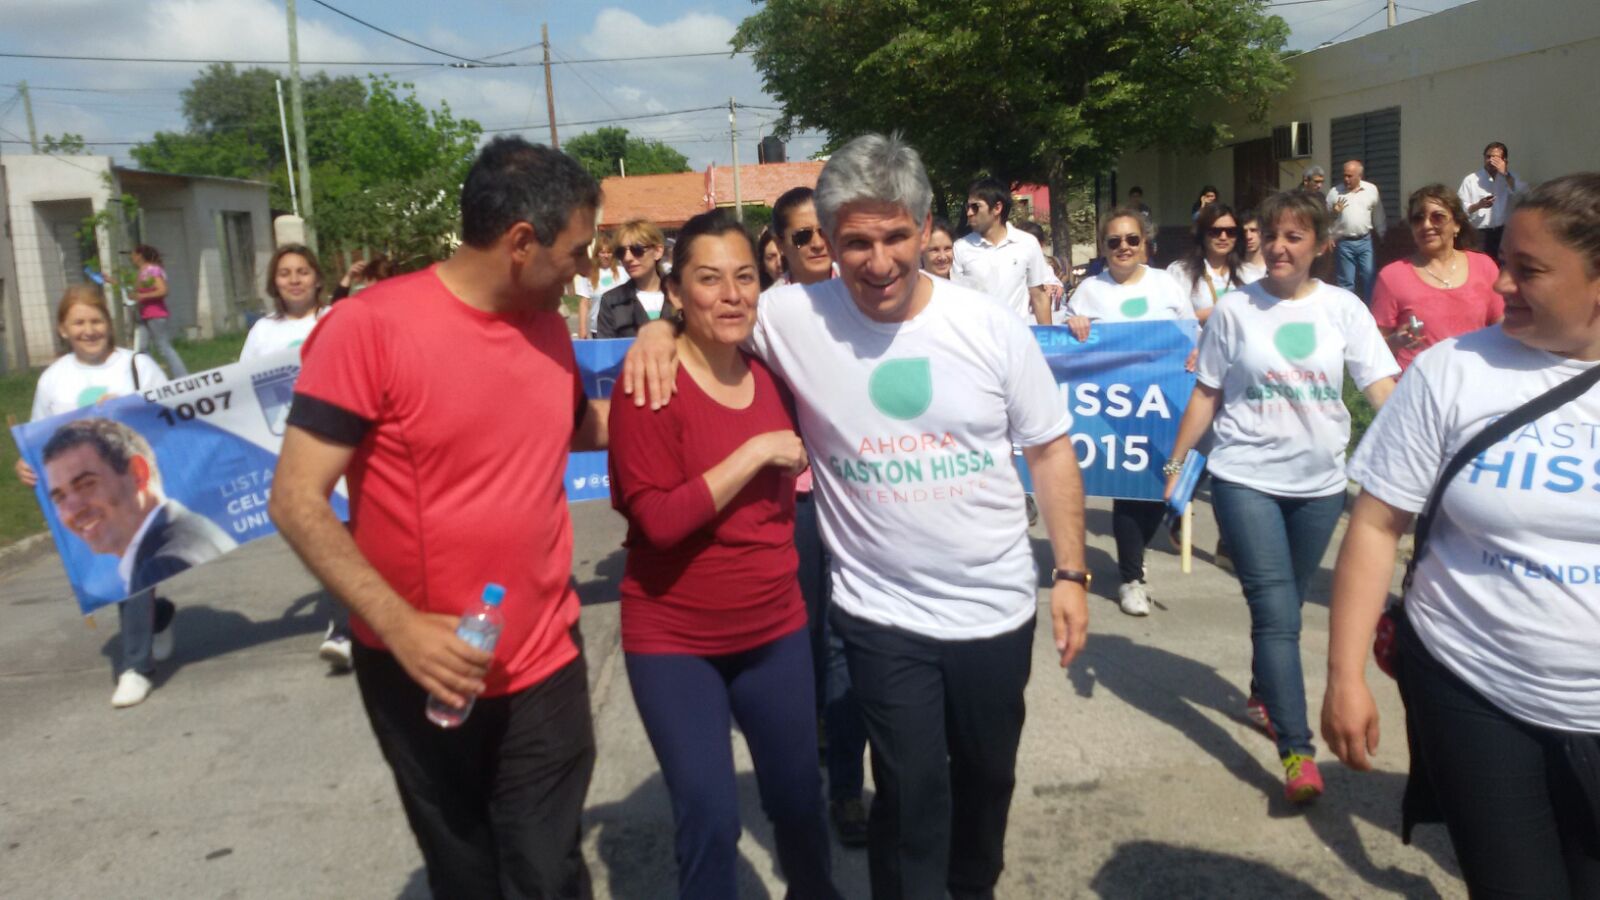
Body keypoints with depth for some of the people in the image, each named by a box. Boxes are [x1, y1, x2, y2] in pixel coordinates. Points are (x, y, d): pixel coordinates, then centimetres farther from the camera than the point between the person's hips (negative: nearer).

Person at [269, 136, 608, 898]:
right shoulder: (371, 326, -16)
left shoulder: (549, 327, 3)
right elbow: (296, 501, -17)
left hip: (545, 664, 4)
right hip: (424, 673, -3)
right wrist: (399, 625, -26)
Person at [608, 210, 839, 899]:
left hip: (776, 629, 6)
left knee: (798, 797, 18)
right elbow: (657, 520, -24)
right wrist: (754, 454, -23)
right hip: (675, 642, -5)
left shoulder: (772, 375, 2)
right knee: (709, 819, 0)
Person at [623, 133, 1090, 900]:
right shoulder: (793, 317, -12)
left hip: (997, 604, 3)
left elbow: (1050, 450, 0)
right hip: (883, 613, -2)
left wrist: (1070, 573, -1)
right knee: (911, 793, 8)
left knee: (988, 774, 22)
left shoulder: (991, 325, -9)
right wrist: (660, 328, -17)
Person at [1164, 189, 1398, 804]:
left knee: (1284, 605, 17)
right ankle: (1296, 750, -6)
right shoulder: (1235, 309, -2)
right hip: (1246, 478, -2)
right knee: (1276, 613, -9)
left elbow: (1382, 387, -6)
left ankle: (1263, 695, 42)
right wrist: (1175, 462, 1)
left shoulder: (1343, 308, 1)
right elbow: (1206, 394, 2)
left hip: (1319, 482, 3)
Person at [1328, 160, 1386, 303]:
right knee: (1346, 281, 3)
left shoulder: (1371, 190, 4)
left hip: (1365, 241, 2)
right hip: (1344, 243, -2)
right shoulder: (1335, 192, -2)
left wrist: (1381, 234, 15)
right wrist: (1334, 212, -18)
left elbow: (1377, 215, 11)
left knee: (1368, 277, 4)